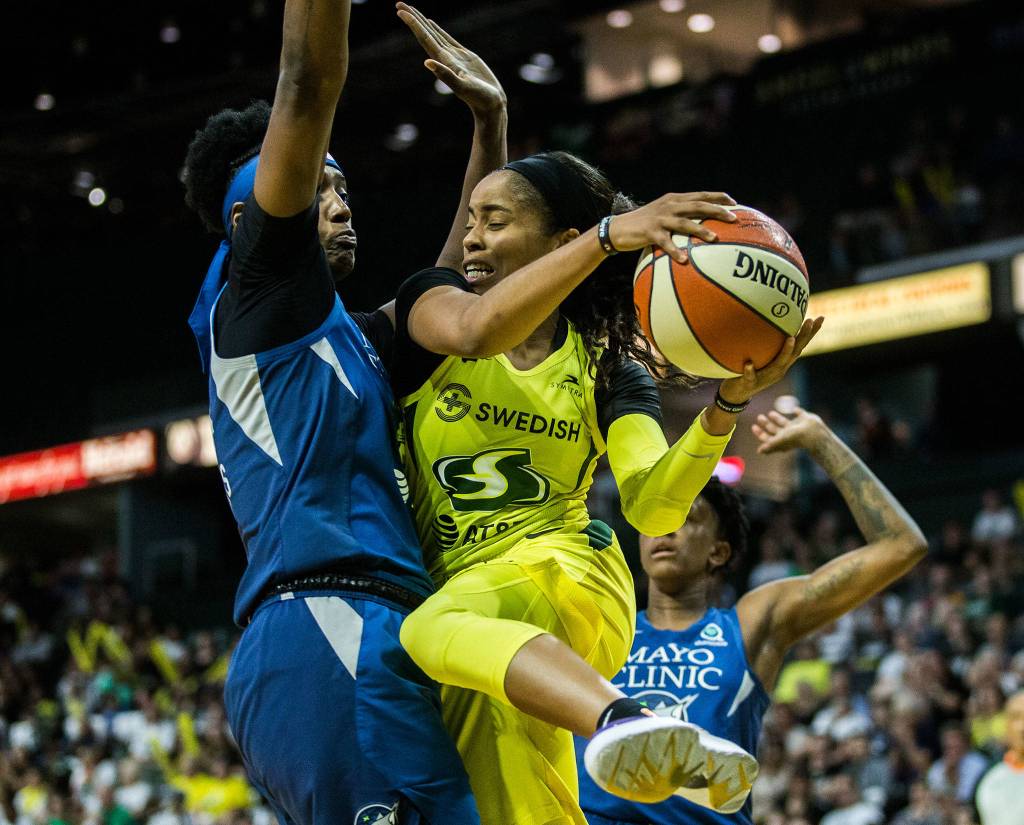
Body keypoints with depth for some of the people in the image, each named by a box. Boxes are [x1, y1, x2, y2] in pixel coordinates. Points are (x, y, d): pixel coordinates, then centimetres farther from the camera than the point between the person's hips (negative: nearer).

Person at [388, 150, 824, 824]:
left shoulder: (608, 370, 4)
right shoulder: (429, 301, 4)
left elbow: (654, 506, -12)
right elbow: (477, 330, -23)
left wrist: (730, 401, -28)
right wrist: (609, 235, -33)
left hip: (569, 579, -3)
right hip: (456, 591, 4)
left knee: (434, 630, -38)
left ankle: (624, 723, -62)